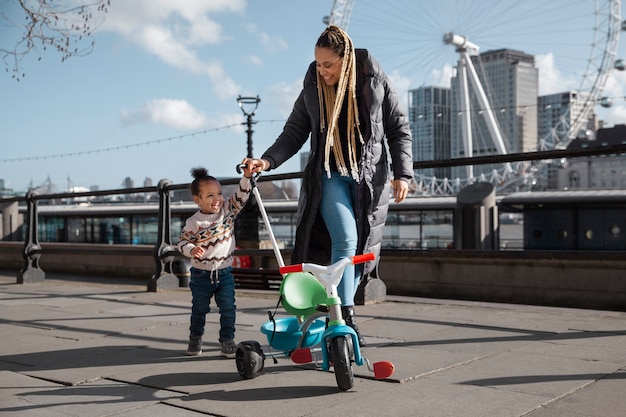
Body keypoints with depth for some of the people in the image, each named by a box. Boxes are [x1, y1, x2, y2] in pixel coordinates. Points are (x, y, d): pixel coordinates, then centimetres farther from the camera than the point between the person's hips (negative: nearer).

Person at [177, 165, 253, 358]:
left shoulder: (228, 211, -3)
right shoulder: (193, 222, -12)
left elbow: (241, 196, -9)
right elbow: (182, 242, -6)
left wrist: (246, 177, -23)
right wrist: (192, 250, -26)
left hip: (224, 273, 2)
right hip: (201, 275, -2)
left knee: (228, 309, 0)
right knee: (199, 309, 14)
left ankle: (227, 340, 13)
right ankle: (195, 339, 33)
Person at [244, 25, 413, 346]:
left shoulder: (375, 82, -2)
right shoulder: (312, 90, 2)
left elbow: (399, 129, 3)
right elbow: (293, 134, 5)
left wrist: (402, 173, -5)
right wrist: (267, 160, -12)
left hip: (370, 177, 1)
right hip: (330, 175, -1)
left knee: (361, 247, 2)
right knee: (345, 239, -19)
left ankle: (341, 310, 16)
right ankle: (345, 315, -16)